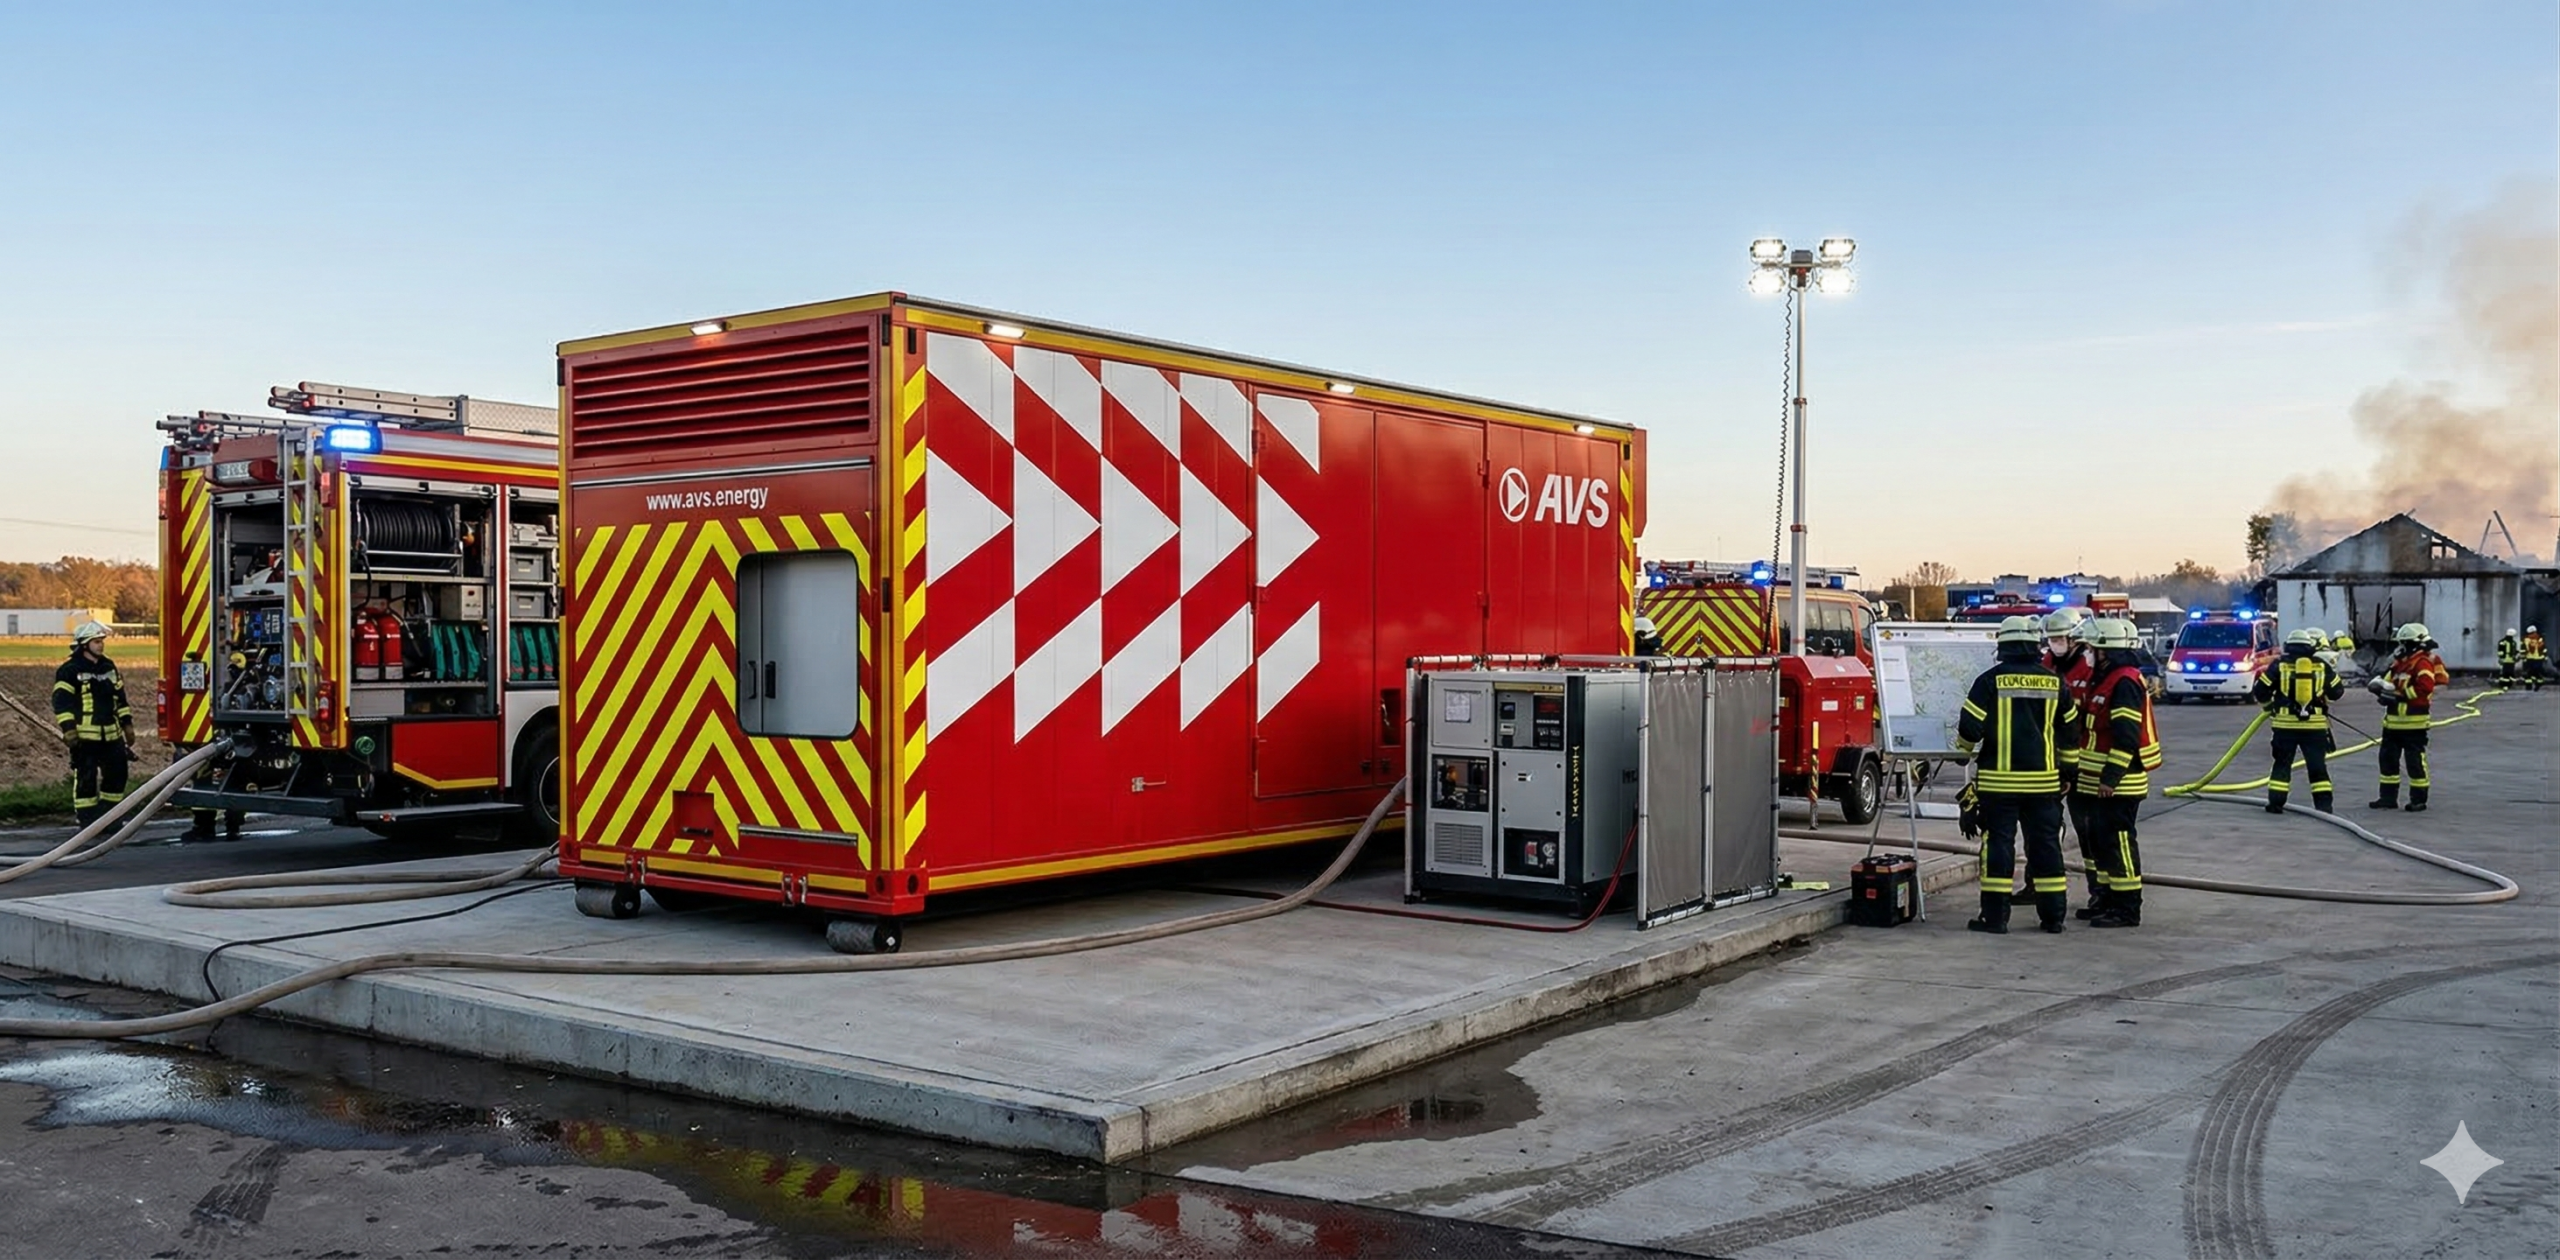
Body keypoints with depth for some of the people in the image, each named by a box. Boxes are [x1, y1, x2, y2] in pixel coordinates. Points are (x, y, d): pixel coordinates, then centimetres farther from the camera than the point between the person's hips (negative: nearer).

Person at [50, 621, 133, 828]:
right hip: (84, 736, -7)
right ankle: (87, 821, 3)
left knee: (117, 773, 9)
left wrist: (127, 723, 15)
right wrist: (68, 728, -20)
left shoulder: (108, 667, 13)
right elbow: (62, 701, -12)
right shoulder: (70, 671, -7)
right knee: (86, 778, -3)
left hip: (111, 734, 7)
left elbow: (120, 697, 19)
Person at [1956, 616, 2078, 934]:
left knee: (1998, 843, 1)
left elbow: (1970, 728, -9)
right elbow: (2069, 731, 12)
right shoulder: (2054, 681, 2)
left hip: (1999, 779, -3)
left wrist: (1967, 745, 14)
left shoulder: (1991, 680, -9)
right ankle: (2053, 915, 15)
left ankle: (1995, 916, 2)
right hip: (2043, 778, 3)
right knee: (2045, 844, 10)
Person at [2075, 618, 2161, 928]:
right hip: (2100, 781, 11)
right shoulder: (2106, 679, 18)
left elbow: (2126, 736, -23)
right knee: (2103, 840, 16)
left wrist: (2111, 775, -25)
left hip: (2119, 782, -11)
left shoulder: (2125, 682, -16)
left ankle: (2128, 908, -4)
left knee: (2119, 840, -8)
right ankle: (2109, 899, 25)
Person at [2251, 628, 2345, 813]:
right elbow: (2337, 691, 11)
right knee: (2317, 765, 8)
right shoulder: (2322, 666, 2)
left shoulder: (2279, 665, -1)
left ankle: (2276, 802, 6)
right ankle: (2324, 804, 5)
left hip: (2285, 723, -1)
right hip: (2315, 724, 1)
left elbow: (2260, 691, 0)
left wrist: (2269, 707, 18)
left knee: (2282, 763, 10)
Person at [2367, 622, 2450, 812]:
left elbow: (2424, 687, -24)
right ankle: (2388, 796, 18)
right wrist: (2379, 685, -6)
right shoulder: (2400, 663, 16)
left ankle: (2419, 799, 5)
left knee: (2415, 760, -2)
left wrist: (2401, 695, -21)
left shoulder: (2422, 663, -12)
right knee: (2388, 758, 11)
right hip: (2393, 720, 9)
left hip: (2413, 722, -9)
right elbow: (2387, 679, 16)